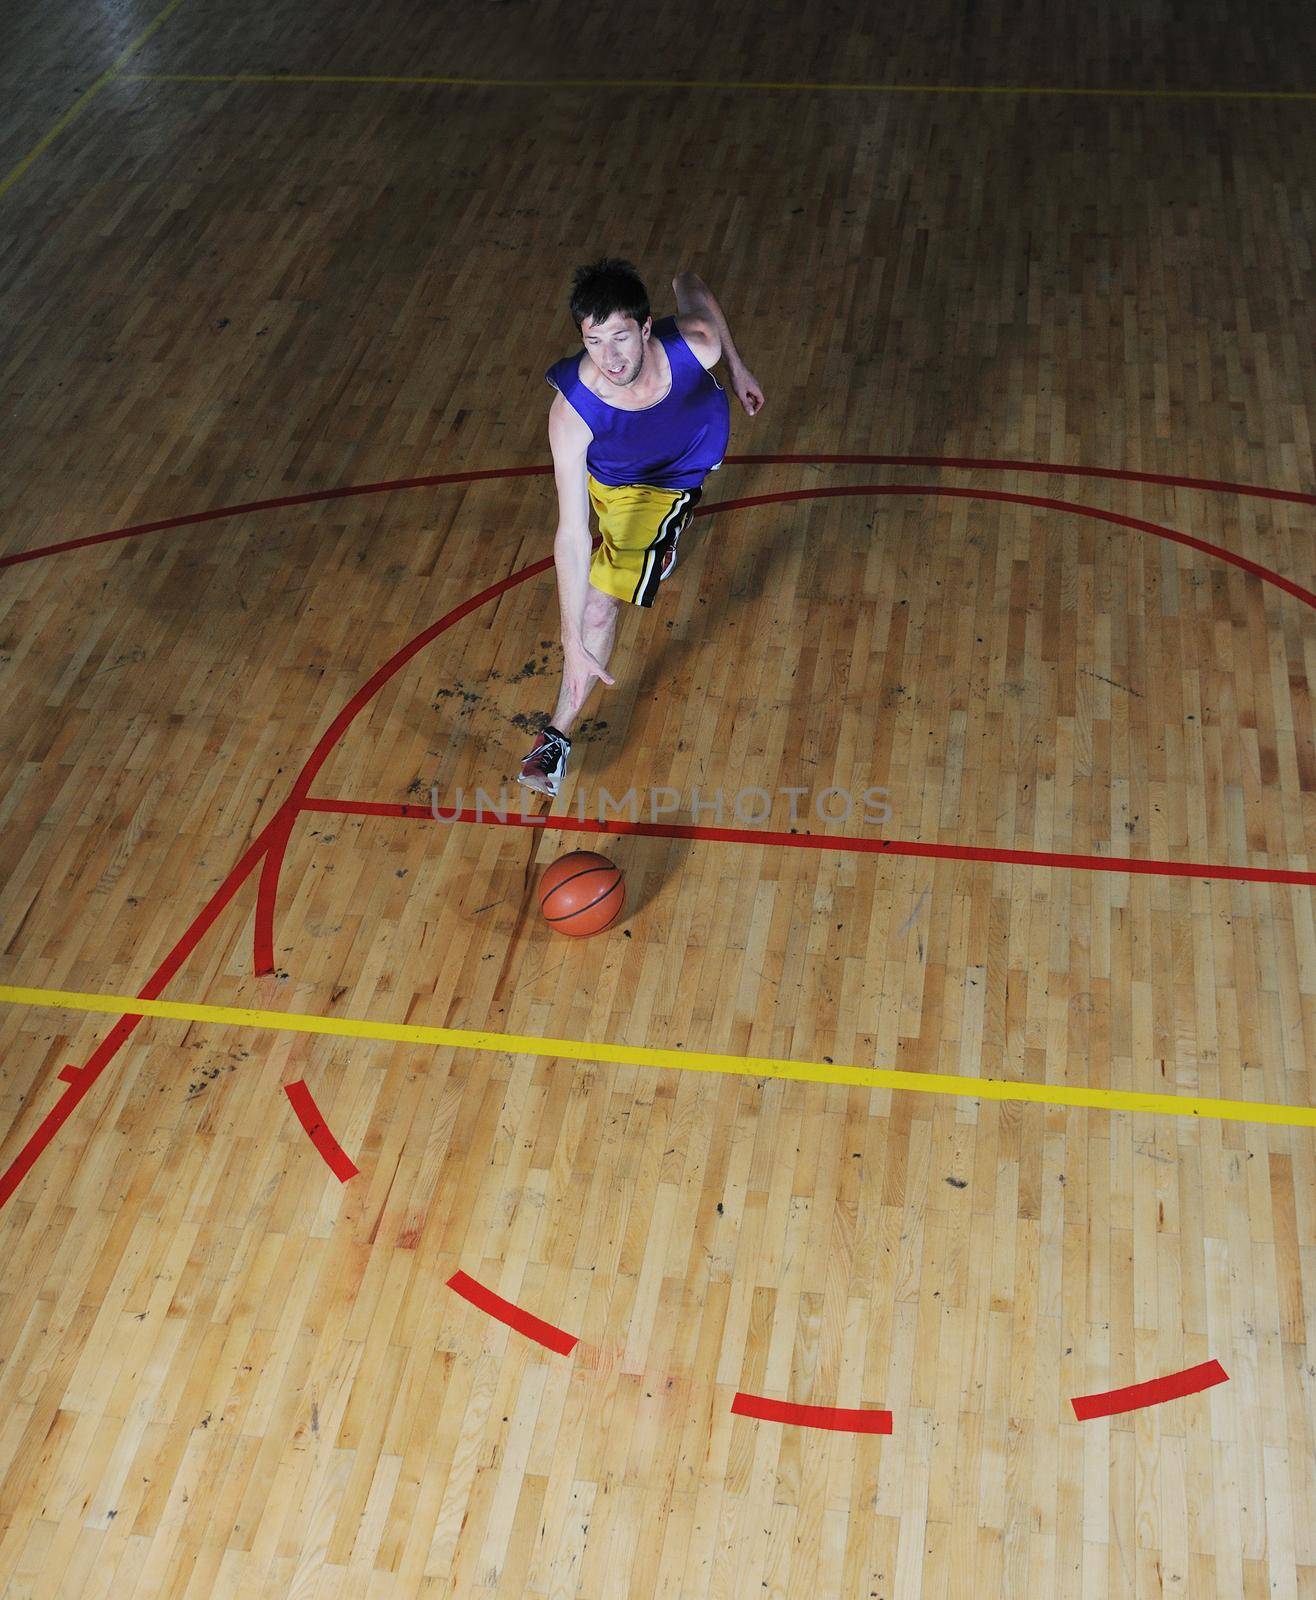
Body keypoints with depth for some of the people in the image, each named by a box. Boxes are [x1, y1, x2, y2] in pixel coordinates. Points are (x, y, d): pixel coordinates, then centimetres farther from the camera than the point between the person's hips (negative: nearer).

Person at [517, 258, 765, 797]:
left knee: (601, 604, -10)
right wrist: (573, 644, -47)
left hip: (673, 478, -1)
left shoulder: (695, 346, -39)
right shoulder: (572, 411, -43)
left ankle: (558, 736, 8)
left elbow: (689, 283, -13)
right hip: (608, 472, 1)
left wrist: (737, 367, -3)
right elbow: (572, 535, -45)